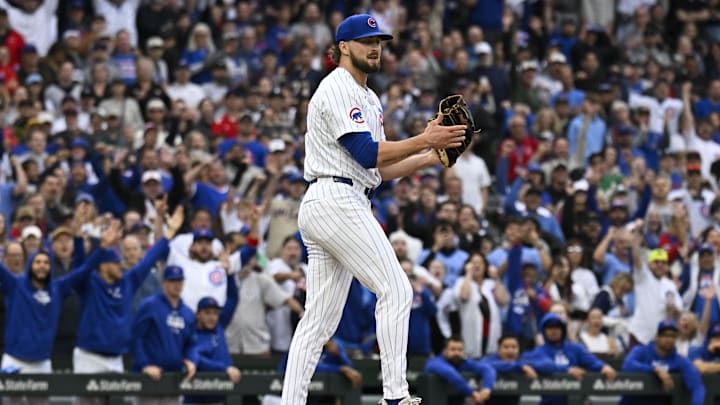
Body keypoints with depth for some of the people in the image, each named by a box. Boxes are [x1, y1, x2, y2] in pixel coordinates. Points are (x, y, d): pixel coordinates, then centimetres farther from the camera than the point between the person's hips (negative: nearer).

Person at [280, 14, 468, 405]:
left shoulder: (369, 99, 25)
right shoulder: (338, 89, -7)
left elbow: (379, 169, 22)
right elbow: (368, 155, -17)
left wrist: (431, 157, 12)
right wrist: (423, 140, -14)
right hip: (337, 200, -10)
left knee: (319, 320, 6)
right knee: (396, 290, -12)